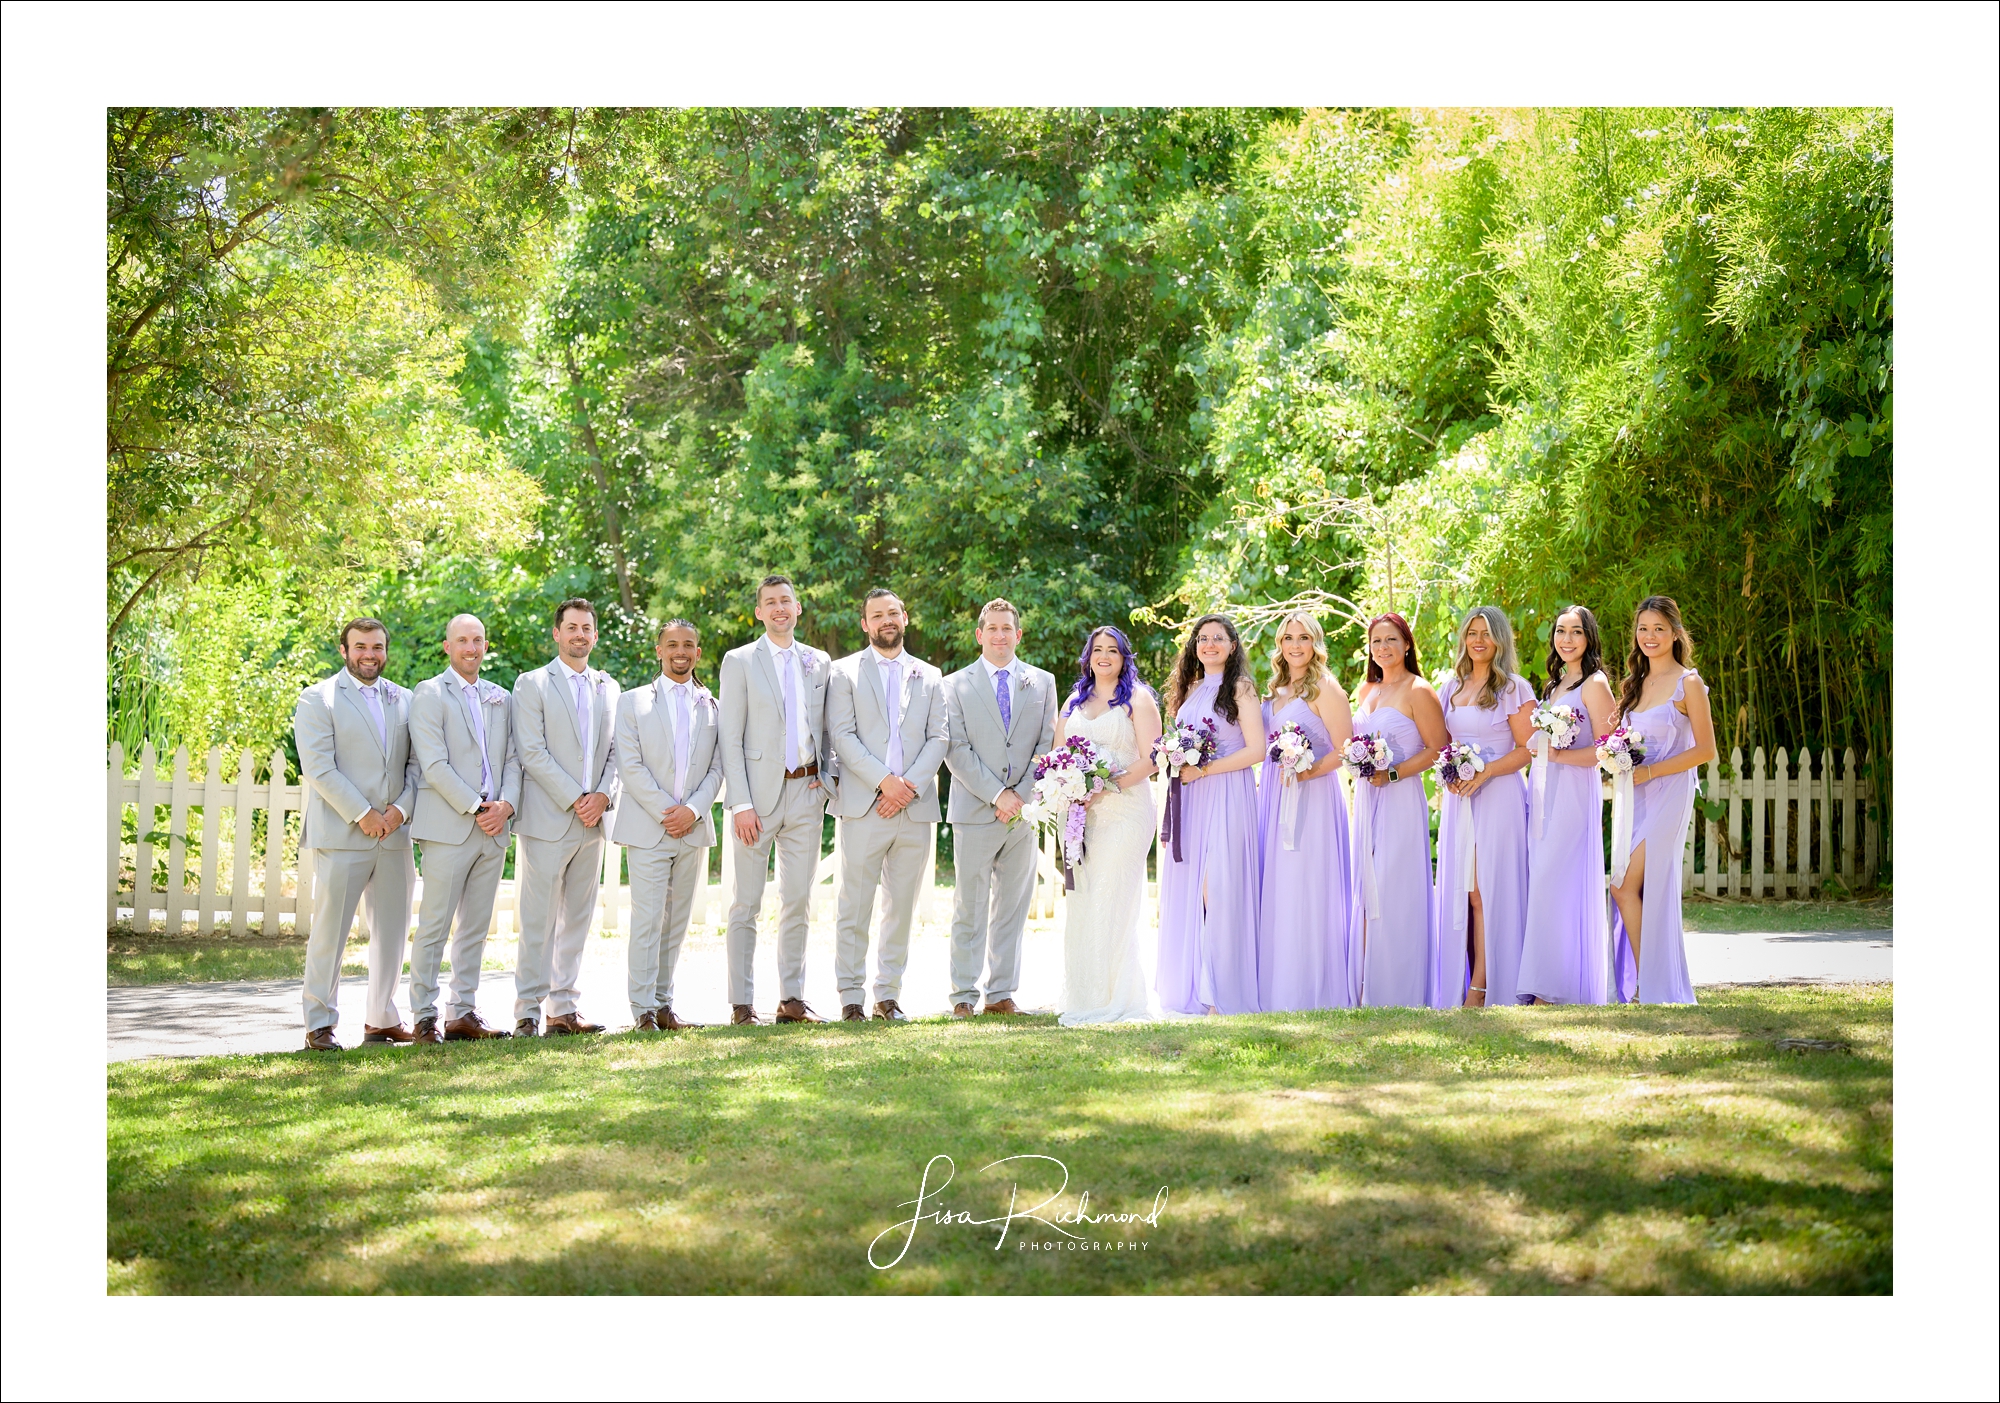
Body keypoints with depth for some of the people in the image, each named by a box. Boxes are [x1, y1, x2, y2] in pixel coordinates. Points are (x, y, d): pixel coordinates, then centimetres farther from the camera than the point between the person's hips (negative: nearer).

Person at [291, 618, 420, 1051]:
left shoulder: (403, 701, 14)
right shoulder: (318, 699, -1)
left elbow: (416, 763, 12)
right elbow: (319, 768, -9)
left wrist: (401, 808, -6)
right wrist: (362, 815, -13)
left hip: (394, 833, 5)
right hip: (340, 834, -5)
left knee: (392, 931, 8)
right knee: (329, 933, -3)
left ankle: (382, 1019, 18)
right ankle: (320, 1023, 4)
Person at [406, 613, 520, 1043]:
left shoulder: (501, 698, 17)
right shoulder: (429, 694, -2)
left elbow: (513, 759, 13)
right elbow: (434, 764, -10)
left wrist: (507, 803, -5)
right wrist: (476, 808, -13)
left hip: (494, 829, 6)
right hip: (448, 827, -6)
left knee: (475, 928, 8)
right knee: (434, 927, -4)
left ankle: (463, 1013, 13)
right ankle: (424, 1018, 1)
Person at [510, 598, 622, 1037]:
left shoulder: (608, 688, 16)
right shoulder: (532, 684, 0)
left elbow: (616, 751, 14)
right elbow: (531, 752, -8)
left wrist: (604, 795, -4)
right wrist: (574, 799, -13)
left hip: (592, 820, 5)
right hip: (547, 819, -5)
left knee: (577, 918, 7)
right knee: (538, 922, -6)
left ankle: (563, 1010, 11)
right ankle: (527, 1013, -2)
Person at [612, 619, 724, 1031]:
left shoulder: (713, 708, 12)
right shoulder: (633, 702, 5)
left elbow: (717, 769, 7)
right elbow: (630, 766, -3)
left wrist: (692, 810, -9)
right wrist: (666, 811, -12)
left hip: (693, 828, 3)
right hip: (647, 827, -3)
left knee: (677, 922, 6)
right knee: (647, 920, -7)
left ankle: (664, 1005, 11)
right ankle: (644, 1010, -4)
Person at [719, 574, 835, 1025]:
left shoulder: (820, 663, 12)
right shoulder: (740, 662, 0)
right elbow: (730, 741, -5)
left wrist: (826, 777, 3)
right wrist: (741, 804, -12)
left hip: (805, 792, 4)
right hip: (758, 792, -4)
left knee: (798, 902, 7)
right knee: (745, 904, -2)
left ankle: (792, 999, 14)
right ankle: (741, 1004, 2)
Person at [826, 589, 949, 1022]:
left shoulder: (929, 676, 16)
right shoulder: (845, 672, 7)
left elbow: (938, 738, 8)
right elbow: (841, 735, -3)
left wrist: (910, 786, -8)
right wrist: (883, 781, -13)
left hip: (916, 808, 3)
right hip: (863, 807, -3)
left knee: (902, 907, 5)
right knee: (854, 908, -3)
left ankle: (889, 995, 11)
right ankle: (851, 997, 3)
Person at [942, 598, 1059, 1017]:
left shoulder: (1042, 682, 12)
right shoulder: (956, 685, 5)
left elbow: (1047, 745, 7)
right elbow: (956, 750, -3)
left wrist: (1023, 796, -7)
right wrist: (996, 794, -13)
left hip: (1023, 811, 3)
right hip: (975, 811, -2)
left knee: (1012, 908, 6)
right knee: (969, 909, -1)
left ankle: (1001, 994, 11)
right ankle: (963, 995, 4)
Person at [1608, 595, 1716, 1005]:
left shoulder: (1688, 683, -4)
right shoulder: (1635, 683, 16)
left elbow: (1705, 750, -8)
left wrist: (1649, 772, -15)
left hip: (1668, 794, -6)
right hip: (1632, 797, 7)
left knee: (1625, 887, -13)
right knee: (1639, 892, 2)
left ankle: (1651, 988, -5)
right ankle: (1641, 986, 7)